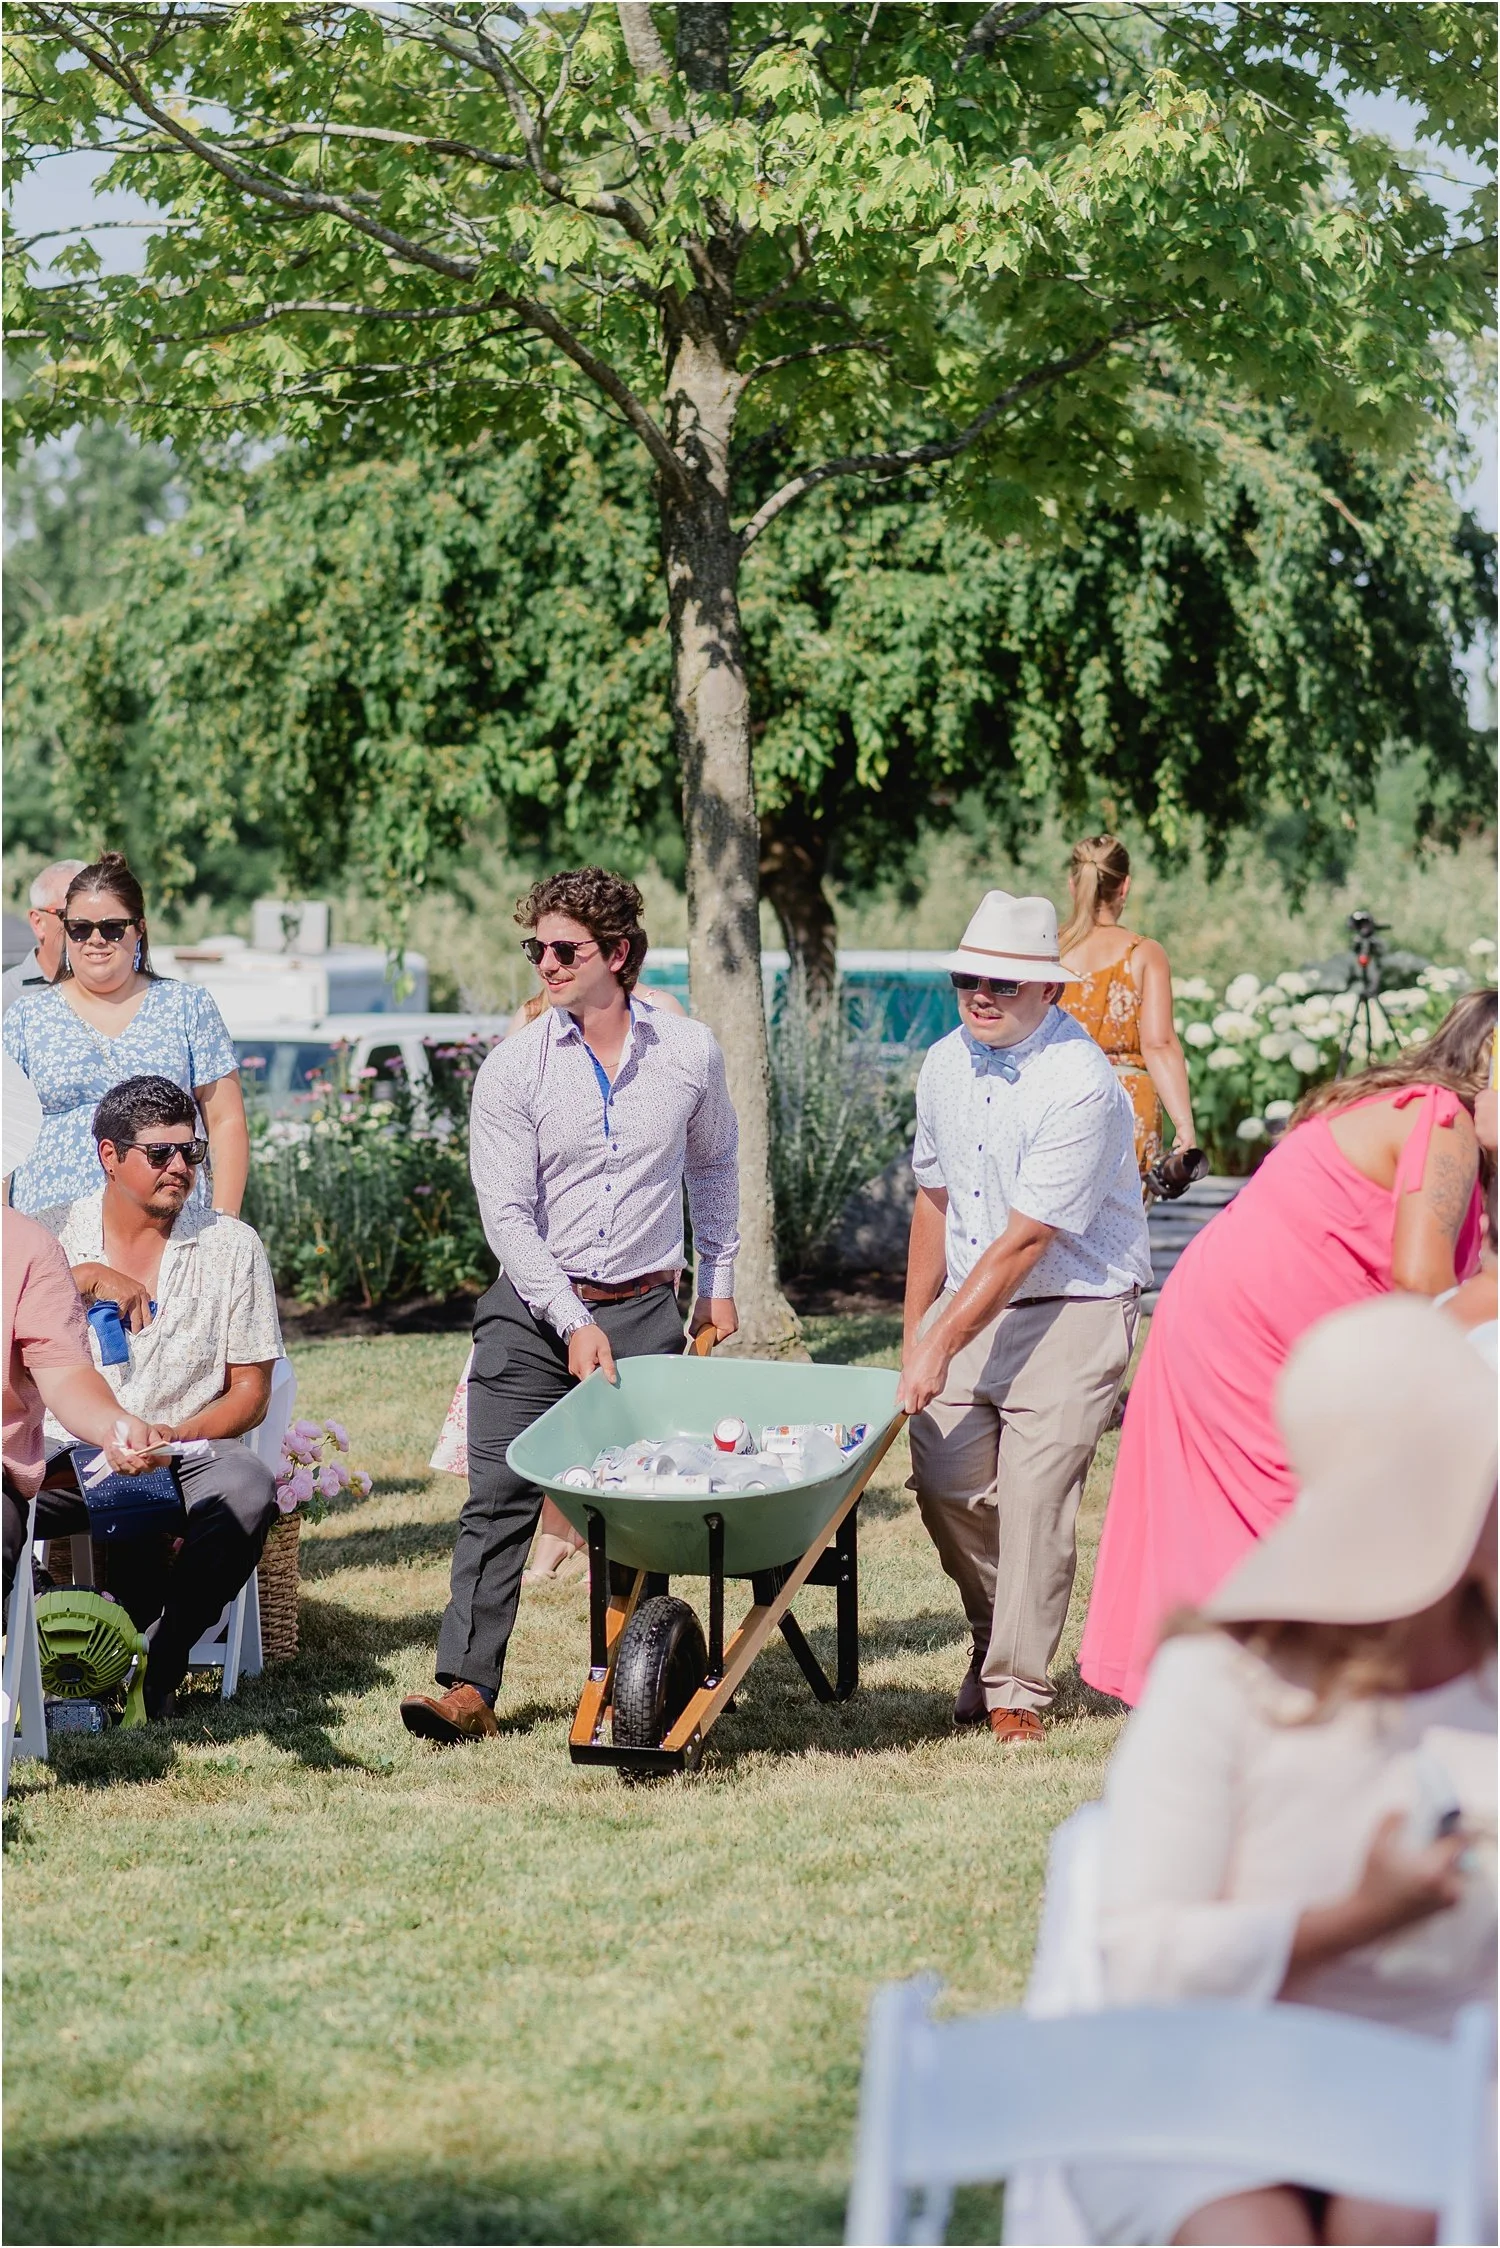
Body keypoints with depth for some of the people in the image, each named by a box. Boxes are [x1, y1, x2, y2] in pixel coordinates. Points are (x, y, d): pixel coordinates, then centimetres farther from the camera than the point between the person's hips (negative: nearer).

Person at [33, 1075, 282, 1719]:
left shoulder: (231, 1247, 7)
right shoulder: (53, 1235, 8)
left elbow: (250, 1393, 5)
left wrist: (173, 1438, -12)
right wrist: (85, 1277, -17)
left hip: (184, 1455, 0)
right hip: (61, 1456, 0)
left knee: (246, 1489, -33)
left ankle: (158, 1664, -18)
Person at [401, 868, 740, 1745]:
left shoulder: (690, 1052, 0)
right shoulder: (515, 1068, -5)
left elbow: (713, 1162, 19)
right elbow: (508, 1216, -7)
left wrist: (719, 1277, 20)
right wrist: (573, 1322, -13)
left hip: (644, 1310, 1)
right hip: (534, 1309, -1)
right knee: (500, 1497, -7)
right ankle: (468, 1687, -8)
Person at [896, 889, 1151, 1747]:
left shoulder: (1079, 1085, -20)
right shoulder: (946, 1066, 5)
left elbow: (1023, 1242, -21)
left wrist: (941, 1348, -20)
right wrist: (913, 1333, 16)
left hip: (1073, 1309, -7)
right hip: (969, 1300, 7)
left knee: (1034, 1496, -12)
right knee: (945, 1481, -1)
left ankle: (1018, 1692, -1)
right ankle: (997, 1636, 25)